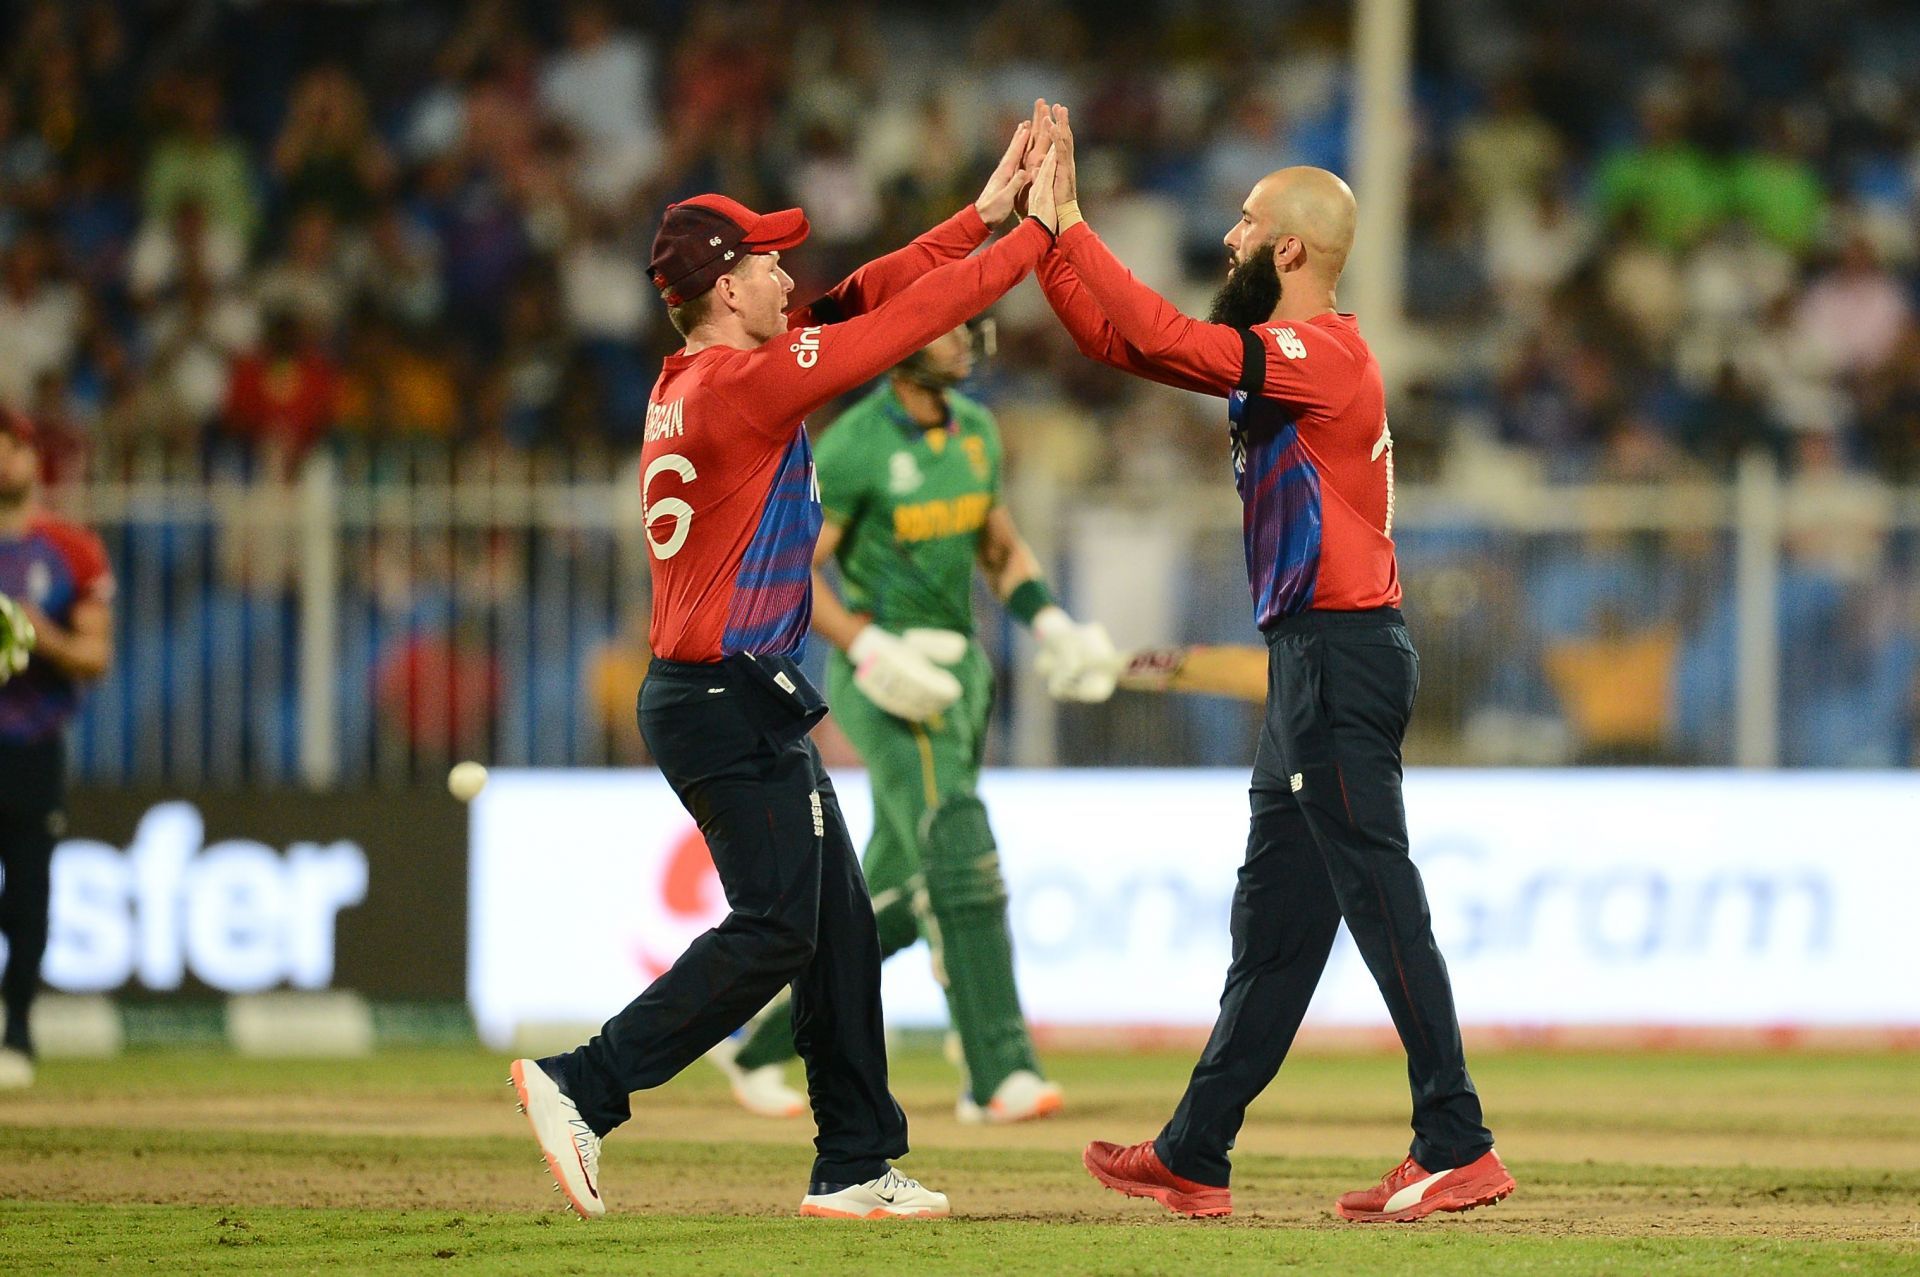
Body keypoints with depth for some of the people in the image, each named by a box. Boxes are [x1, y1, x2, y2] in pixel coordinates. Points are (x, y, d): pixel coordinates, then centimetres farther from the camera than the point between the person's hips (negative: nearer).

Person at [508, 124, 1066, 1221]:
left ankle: (858, 1167, 14)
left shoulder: (697, 379, 12)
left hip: (749, 707, 10)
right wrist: (1033, 234, -7)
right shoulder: (740, 382, -16)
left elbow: (866, 302, 16)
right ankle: (584, 1089, -12)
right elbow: (905, 324, -15)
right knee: (775, 929, -11)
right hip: (729, 706, -10)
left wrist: (983, 215, 13)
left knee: (839, 926, 11)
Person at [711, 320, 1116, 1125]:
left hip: (961, 669, 8)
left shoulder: (975, 429, 10)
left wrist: (1052, 626, 3)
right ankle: (999, 1073, -26)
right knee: (959, 854, -21)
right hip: (885, 673, -8)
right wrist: (873, 653, -25)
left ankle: (757, 1043, 25)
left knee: (895, 898, 10)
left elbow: (1002, 549, 20)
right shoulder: (851, 448, -13)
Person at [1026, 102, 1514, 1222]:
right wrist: (1049, 233, 12)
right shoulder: (1286, 355, 16)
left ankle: (1458, 1149, -9)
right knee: (1275, 918, 12)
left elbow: (1161, 340, -23)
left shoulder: (1323, 355, -14)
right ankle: (1194, 1161, 17)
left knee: (1382, 904, -10)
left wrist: (1069, 227, -15)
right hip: (1314, 663, 10)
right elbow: (1127, 343, 18)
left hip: (1343, 657, -10)